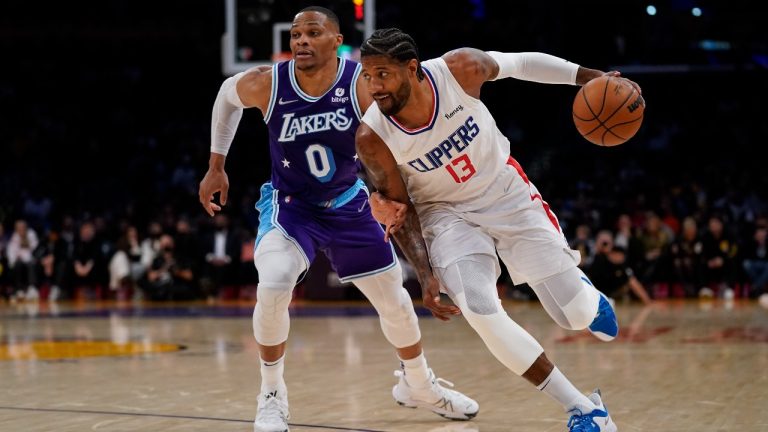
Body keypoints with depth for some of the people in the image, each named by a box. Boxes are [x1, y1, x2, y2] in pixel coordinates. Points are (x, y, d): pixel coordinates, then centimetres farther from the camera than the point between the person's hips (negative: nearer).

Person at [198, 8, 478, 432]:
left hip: (348, 205, 1)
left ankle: (417, 384, 38)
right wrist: (216, 166, 6)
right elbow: (227, 94, 2)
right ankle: (272, 397, -7)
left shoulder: (364, 86, -24)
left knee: (395, 300, 9)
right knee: (272, 288, -28)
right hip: (289, 205, -1)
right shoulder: (267, 84, -20)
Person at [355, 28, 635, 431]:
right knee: (481, 313, -24)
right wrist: (426, 275, -16)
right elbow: (399, 207, -10)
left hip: (506, 191, 0)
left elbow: (520, 63, -6)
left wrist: (589, 77, -5)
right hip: (446, 212, 0)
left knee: (577, 314, -2)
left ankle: (581, 289, 41)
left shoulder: (460, 69, -26)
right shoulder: (372, 138, -23)